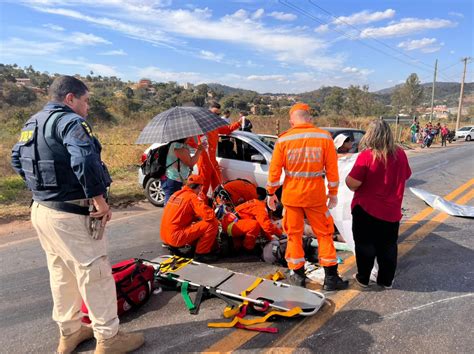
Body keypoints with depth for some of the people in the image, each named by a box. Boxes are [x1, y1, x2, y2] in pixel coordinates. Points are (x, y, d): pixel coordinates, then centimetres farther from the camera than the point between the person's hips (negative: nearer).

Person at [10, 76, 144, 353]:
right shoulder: (70, 121, -16)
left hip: (41, 210, 10)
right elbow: (85, 161, -32)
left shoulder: (33, 123, 15)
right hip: (70, 216, -10)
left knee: (61, 274, 20)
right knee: (95, 274, 2)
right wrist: (100, 200, -24)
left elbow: (18, 159, 24)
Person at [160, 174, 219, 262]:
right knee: (213, 224, -10)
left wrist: (198, 217, 17)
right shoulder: (192, 197, -11)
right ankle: (201, 253, -3)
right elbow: (209, 216, -20)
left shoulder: (176, 194, 13)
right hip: (176, 237, -9)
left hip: (164, 236, 9)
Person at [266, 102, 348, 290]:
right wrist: (333, 193, 8)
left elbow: (274, 169, -3)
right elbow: (332, 168, -2)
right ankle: (331, 277, 18)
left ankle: (297, 275, 21)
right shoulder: (324, 137, -5)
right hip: (316, 195, 0)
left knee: (294, 234, 14)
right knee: (324, 233, 13)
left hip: (291, 195, 0)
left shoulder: (283, 139, -6)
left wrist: (271, 192, 8)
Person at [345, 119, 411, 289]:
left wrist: (347, 179, -1)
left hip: (366, 210, -4)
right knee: (388, 247, 17)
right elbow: (406, 175, 15)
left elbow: (352, 184, -22)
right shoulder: (400, 154, -2)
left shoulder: (366, 155, -19)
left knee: (365, 246, 11)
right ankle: (386, 280, 29)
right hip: (391, 211, 4)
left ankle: (363, 278, 23)